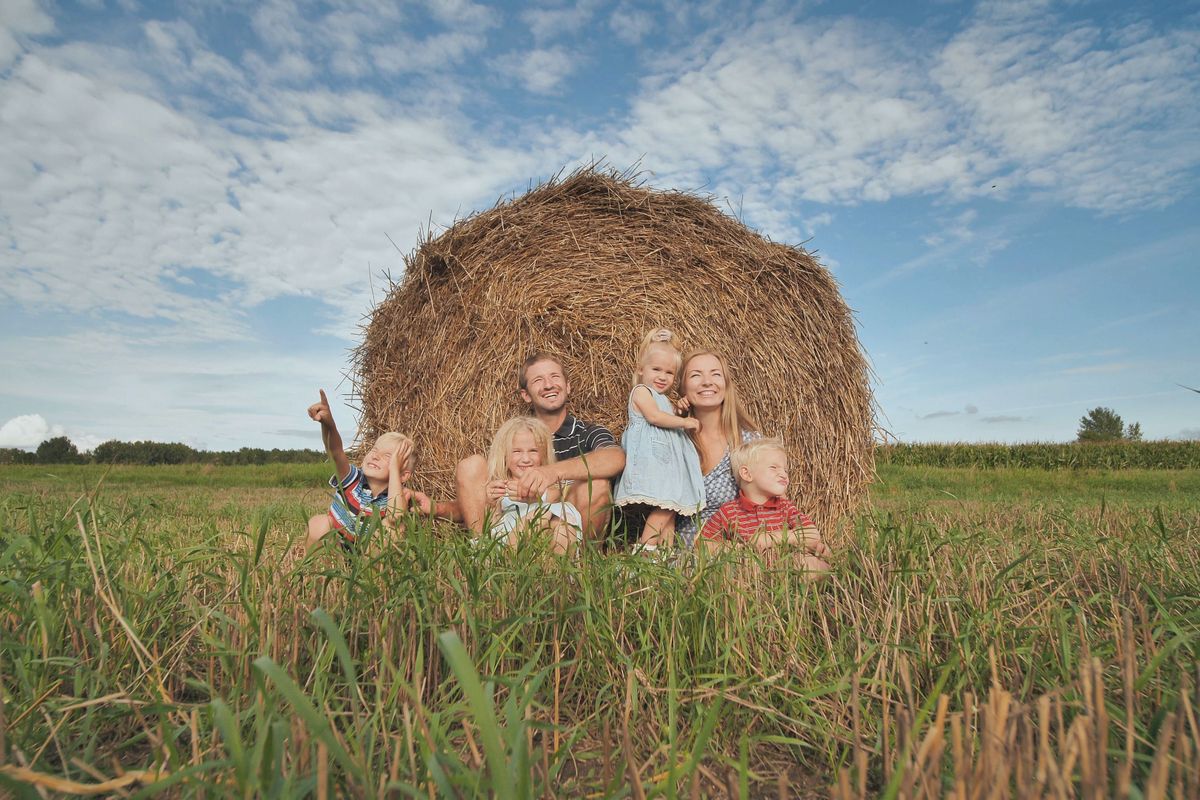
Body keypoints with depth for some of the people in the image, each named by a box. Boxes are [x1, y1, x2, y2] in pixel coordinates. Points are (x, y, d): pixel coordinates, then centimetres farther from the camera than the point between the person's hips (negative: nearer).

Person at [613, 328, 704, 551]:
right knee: (665, 507, -18)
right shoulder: (641, 390, -2)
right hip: (651, 457, -10)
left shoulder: (662, 398, 26)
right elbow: (653, 416, -17)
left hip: (668, 460, 10)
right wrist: (684, 422, -12)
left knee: (671, 507, 4)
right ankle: (645, 548, -16)